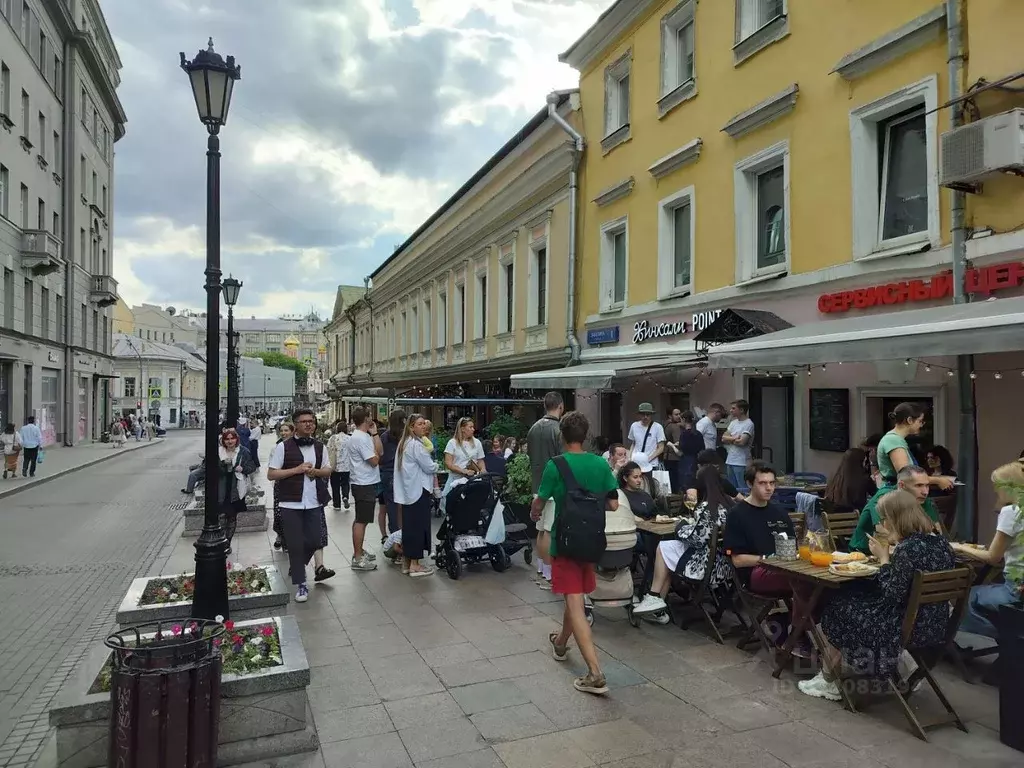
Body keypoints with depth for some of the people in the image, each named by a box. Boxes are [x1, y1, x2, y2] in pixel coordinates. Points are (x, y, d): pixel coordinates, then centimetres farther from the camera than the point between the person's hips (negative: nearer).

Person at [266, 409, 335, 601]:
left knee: (314, 540, 9)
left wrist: (316, 471, -9)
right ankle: (300, 584, 13)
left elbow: (328, 470, 13)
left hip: (314, 503, 4)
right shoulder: (283, 447, -6)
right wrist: (296, 469, -18)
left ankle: (296, 566, 38)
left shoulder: (320, 447, 7)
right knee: (295, 544, 2)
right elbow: (271, 474, -8)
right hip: (291, 504, -4)